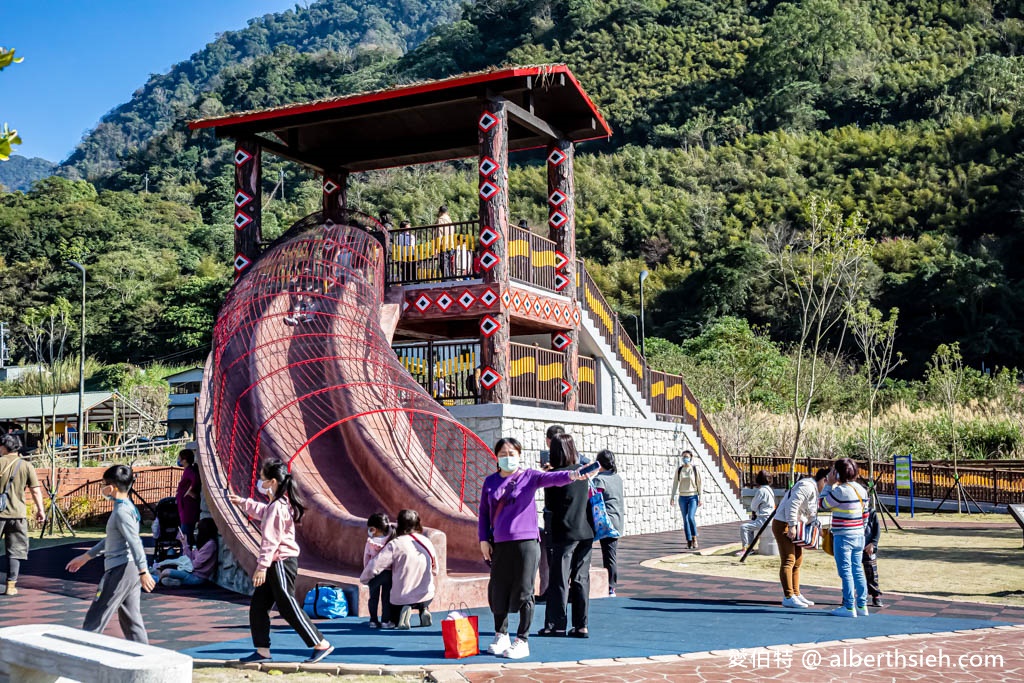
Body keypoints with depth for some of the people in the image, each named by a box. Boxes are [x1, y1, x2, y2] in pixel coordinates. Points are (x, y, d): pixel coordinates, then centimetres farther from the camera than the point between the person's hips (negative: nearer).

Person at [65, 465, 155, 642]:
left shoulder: (122, 512, -15)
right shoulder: (127, 507, 15)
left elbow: (135, 542, -24)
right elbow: (111, 540, 26)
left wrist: (143, 572, -30)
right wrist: (85, 557, 31)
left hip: (120, 569, -9)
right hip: (130, 569, 9)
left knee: (96, 617, -1)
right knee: (131, 619, 11)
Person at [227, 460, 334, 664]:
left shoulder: (277, 507, -19)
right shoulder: (282, 503, 11)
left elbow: (270, 540, -22)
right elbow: (262, 511, 35)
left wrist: (262, 566, -21)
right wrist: (242, 502, 39)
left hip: (281, 562, -10)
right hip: (278, 564, 10)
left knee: (288, 607, -5)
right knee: (258, 607, 11)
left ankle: (322, 645, 1)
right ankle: (262, 651, 17)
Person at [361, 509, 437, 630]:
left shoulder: (395, 544, -14)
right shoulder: (427, 542, -1)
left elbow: (374, 566, -17)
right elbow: (435, 571, 10)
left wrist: (364, 579, 3)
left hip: (401, 598, -3)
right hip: (426, 596, 4)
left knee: (393, 621, 26)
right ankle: (424, 610, 5)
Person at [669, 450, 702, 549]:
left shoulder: (695, 470, -4)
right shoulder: (679, 470, 3)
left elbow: (699, 485, -2)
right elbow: (675, 484, 3)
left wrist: (700, 498, -6)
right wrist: (672, 497, -2)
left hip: (693, 497, -3)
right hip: (682, 498, 3)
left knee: (691, 517, -20)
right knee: (685, 520, 2)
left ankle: (694, 538, -1)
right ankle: (689, 542, 10)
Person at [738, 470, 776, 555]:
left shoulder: (761, 491, -17)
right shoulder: (769, 489, 12)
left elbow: (753, 506, -9)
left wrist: (753, 511, 11)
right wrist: (754, 512, 9)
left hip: (764, 519, -10)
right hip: (769, 517, 10)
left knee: (743, 527, -17)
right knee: (750, 525, 29)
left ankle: (744, 548, -15)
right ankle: (750, 547, 27)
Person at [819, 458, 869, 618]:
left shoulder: (840, 491, -18)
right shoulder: (861, 489, 8)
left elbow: (822, 504, -8)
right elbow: (865, 514, 14)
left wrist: (829, 485, -4)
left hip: (843, 537, -8)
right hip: (859, 535, 8)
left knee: (846, 571, -3)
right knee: (857, 570, 12)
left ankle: (849, 607, 0)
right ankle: (862, 605, 15)